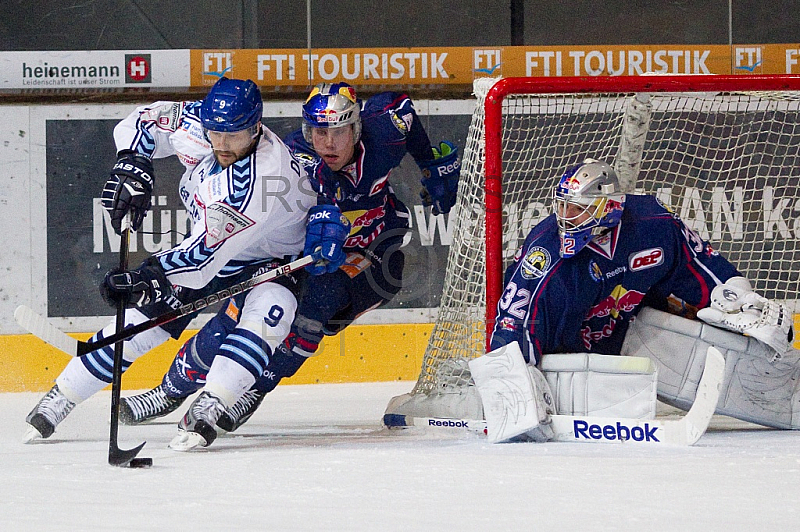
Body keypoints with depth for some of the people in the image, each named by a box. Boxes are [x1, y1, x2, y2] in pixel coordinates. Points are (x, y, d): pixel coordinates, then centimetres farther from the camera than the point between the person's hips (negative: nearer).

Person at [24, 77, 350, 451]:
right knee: (142, 318, -3)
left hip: (272, 258, -5)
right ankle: (57, 401, 7)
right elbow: (141, 123, -2)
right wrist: (132, 166, -20)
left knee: (267, 312, -36)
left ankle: (206, 410, -43)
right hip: (208, 243, 5)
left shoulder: (261, 177, -40)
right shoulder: (197, 125, -20)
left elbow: (207, 252, -44)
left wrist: (147, 276, -51)